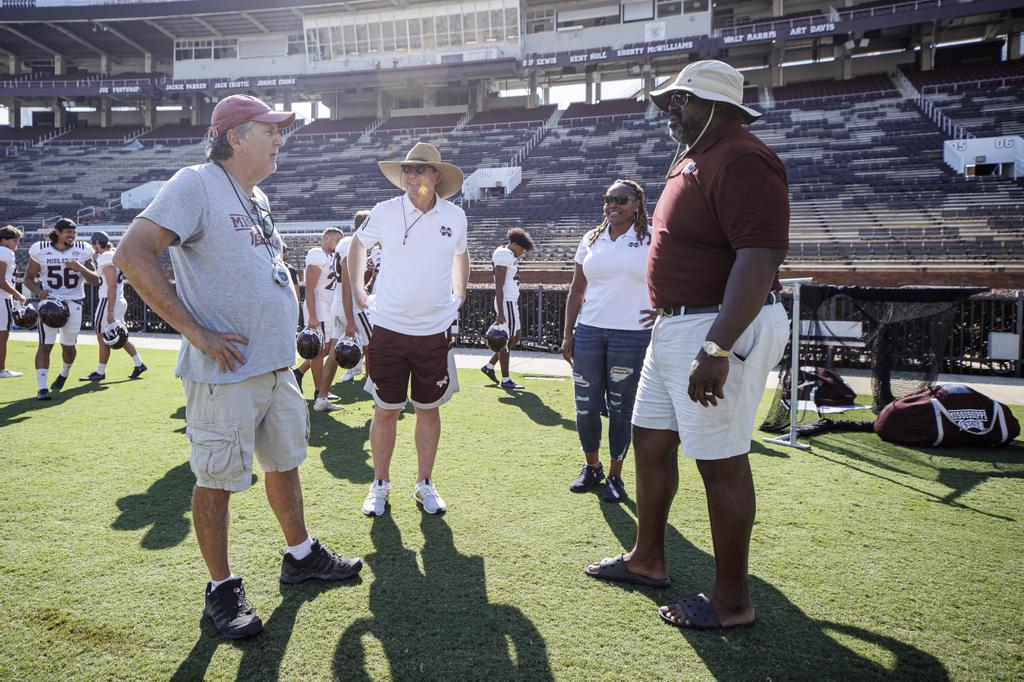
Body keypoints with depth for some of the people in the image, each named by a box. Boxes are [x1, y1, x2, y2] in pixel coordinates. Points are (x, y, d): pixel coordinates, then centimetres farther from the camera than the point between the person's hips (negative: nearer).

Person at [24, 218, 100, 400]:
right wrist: (38, 291, -15)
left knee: (68, 345, 10)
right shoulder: (41, 250, -2)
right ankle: (42, 387, -11)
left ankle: (64, 374, 40)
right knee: (45, 344, -12)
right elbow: (29, 278, 5)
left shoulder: (82, 251, 1)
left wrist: (80, 268, -19)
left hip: (73, 302, 2)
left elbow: (96, 280, -1)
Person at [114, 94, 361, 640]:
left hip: (277, 364, 9)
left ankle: (300, 556, 36)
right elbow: (132, 255, -21)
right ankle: (221, 589, 19)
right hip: (225, 370, -8)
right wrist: (195, 331, -22)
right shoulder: (196, 185, -12)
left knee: (286, 460, 19)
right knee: (217, 478, 4)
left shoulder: (258, 199, 14)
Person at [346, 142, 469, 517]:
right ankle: (380, 485, 22)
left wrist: (459, 295, 16)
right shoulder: (385, 212, -4)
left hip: (435, 331, 2)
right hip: (389, 328, -1)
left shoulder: (455, 217, 1)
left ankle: (425, 485, 25)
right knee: (386, 411, 5)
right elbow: (357, 245, 15)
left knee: (429, 410, 10)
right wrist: (357, 290, 11)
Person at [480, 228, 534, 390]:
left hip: (512, 302, 10)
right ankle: (505, 380, 6)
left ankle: (489, 366, 22)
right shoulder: (504, 255, -15)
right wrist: (500, 313, -23)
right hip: (507, 302, -10)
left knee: (516, 337, 16)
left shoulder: (510, 255, 16)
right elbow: (499, 286, -20)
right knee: (506, 340, -3)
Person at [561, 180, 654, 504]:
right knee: (585, 405, 5)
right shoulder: (591, 240, 10)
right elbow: (577, 290, 12)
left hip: (632, 335, -3)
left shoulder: (652, 240, 0)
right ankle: (591, 466, 27)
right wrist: (567, 334, 8)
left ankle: (615, 475, 19)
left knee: (620, 408, 3)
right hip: (588, 331, 3)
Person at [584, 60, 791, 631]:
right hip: (676, 325, 11)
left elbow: (761, 258, -27)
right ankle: (649, 560, 34)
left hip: (723, 327, -11)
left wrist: (717, 348, -32)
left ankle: (733, 600, 13)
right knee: (651, 439, 17)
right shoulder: (694, 157, 17)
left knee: (721, 461, -3)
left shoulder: (741, 160, -17)